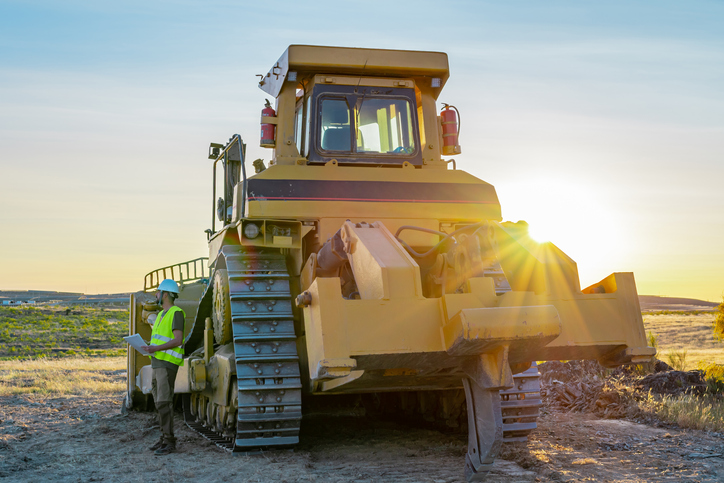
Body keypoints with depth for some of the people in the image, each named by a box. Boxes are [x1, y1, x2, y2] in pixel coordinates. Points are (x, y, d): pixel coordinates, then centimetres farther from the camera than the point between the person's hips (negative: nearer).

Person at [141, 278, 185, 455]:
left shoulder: (176, 313, -11)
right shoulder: (162, 315, 20)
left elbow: (178, 340, -20)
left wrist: (156, 348, -26)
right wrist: (148, 346, 5)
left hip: (168, 364, -10)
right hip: (157, 363, 10)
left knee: (164, 402, -13)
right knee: (160, 402, 9)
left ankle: (169, 442, -10)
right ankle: (165, 439, 14)